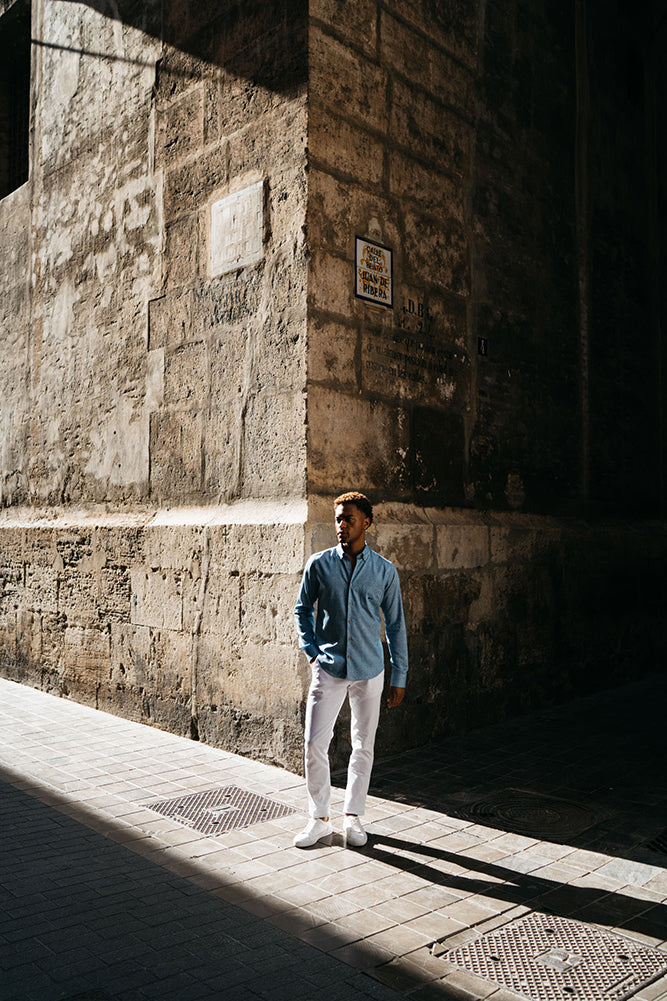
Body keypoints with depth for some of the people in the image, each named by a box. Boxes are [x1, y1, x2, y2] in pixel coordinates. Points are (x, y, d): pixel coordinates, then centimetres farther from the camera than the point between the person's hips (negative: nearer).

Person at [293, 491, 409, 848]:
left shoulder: (385, 571, 0)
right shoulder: (319, 564, 0)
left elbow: (395, 625, 5)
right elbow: (302, 609, 12)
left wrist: (399, 677, 4)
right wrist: (312, 651, 2)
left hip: (369, 671, 0)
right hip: (329, 669, 0)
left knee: (363, 746, 9)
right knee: (315, 744, -3)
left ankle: (352, 816, 26)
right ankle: (319, 819, 15)